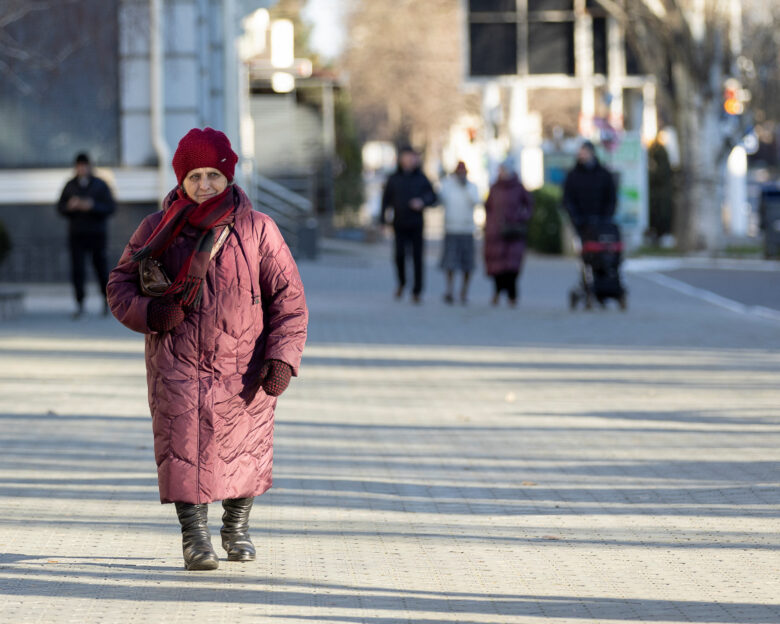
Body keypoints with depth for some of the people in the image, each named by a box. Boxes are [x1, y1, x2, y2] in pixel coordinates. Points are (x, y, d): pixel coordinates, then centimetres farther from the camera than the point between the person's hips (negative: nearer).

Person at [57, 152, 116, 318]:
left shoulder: (100, 185, -3)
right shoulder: (70, 185, 3)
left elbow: (111, 208, -9)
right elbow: (60, 208, 4)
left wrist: (92, 206, -25)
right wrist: (69, 206, -19)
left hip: (97, 234, -1)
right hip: (76, 234, 1)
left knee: (101, 267, 6)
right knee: (77, 270, -9)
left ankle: (106, 299, 30)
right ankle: (80, 305, -7)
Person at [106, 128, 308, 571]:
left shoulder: (258, 230, 2)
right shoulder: (158, 230, 3)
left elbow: (288, 297, 2)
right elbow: (120, 284, 9)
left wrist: (283, 356, -9)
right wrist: (148, 312, -12)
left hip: (243, 367, 0)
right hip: (178, 363, 0)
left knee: (245, 448, 7)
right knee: (184, 447, -8)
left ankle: (237, 529, 29)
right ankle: (195, 535, 4)